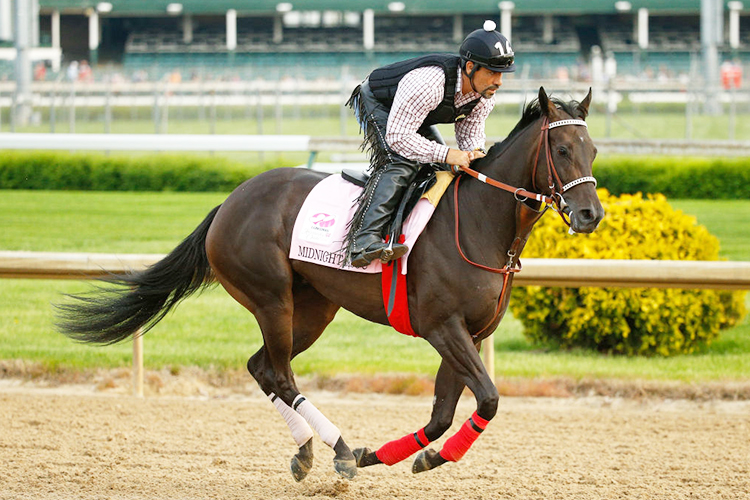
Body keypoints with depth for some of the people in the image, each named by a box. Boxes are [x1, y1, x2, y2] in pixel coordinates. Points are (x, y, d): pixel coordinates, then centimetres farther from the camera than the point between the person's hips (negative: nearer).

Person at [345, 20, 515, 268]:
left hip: (416, 117, 9)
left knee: (445, 170, 5)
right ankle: (364, 241, -41)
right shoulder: (427, 83, -43)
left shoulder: (485, 94, -19)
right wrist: (446, 154, -45)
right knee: (401, 163, -29)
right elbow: (397, 137, -39)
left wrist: (474, 154, -30)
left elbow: (470, 135, -5)